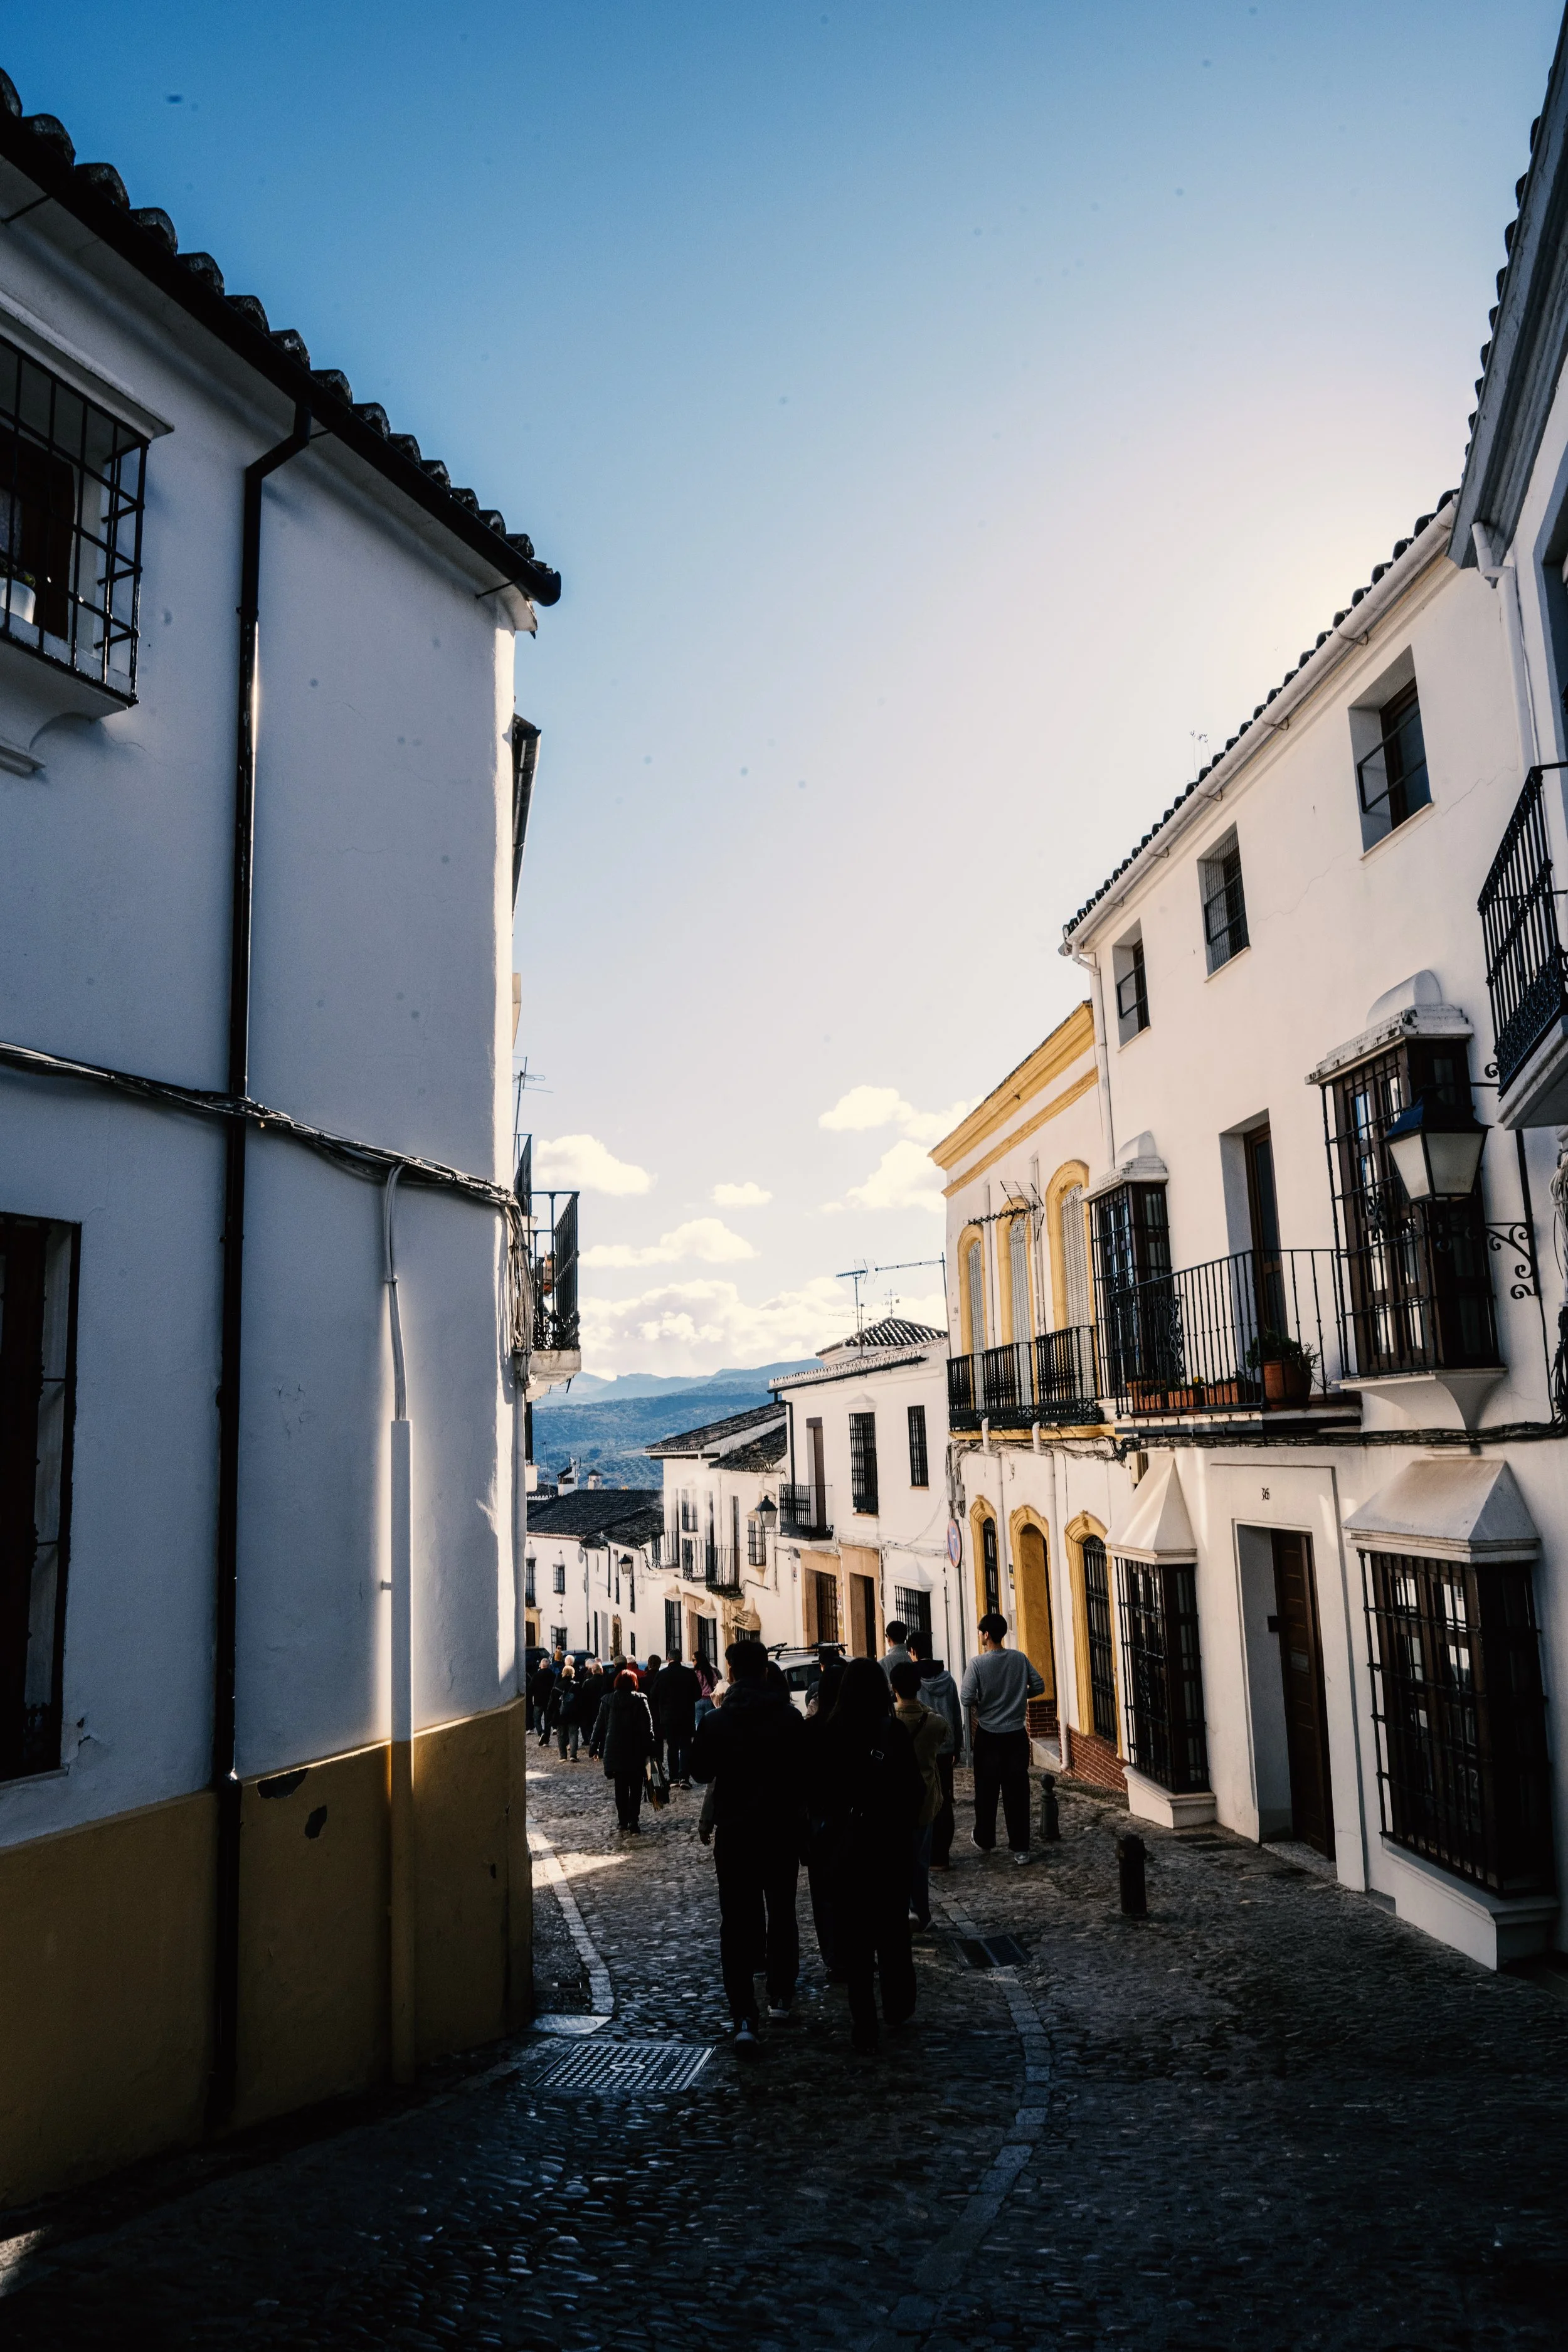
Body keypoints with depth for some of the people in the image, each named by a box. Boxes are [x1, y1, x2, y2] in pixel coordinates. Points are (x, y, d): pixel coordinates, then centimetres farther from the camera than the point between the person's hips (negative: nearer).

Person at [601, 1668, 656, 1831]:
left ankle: (623, 1820, 11)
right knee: (636, 1787, 4)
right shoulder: (640, 1700, -6)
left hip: (615, 1751, 3)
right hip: (636, 1751, -2)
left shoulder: (608, 1701, 2)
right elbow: (647, 1726, -9)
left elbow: (601, 1726, 5)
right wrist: (650, 1748, -6)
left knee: (621, 1788, 11)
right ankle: (633, 1820, -5)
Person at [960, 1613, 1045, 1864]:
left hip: (988, 1736, -2)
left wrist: (979, 1703, 5)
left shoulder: (977, 1662, -13)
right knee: (1017, 1792, 4)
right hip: (1017, 1735, 2)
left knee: (986, 1792, 13)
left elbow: (966, 1698, -16)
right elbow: (1038, 1686, 3)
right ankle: (1021, 1849, 4)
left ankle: (985, 1840, 28)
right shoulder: (1020, 1658, -3)